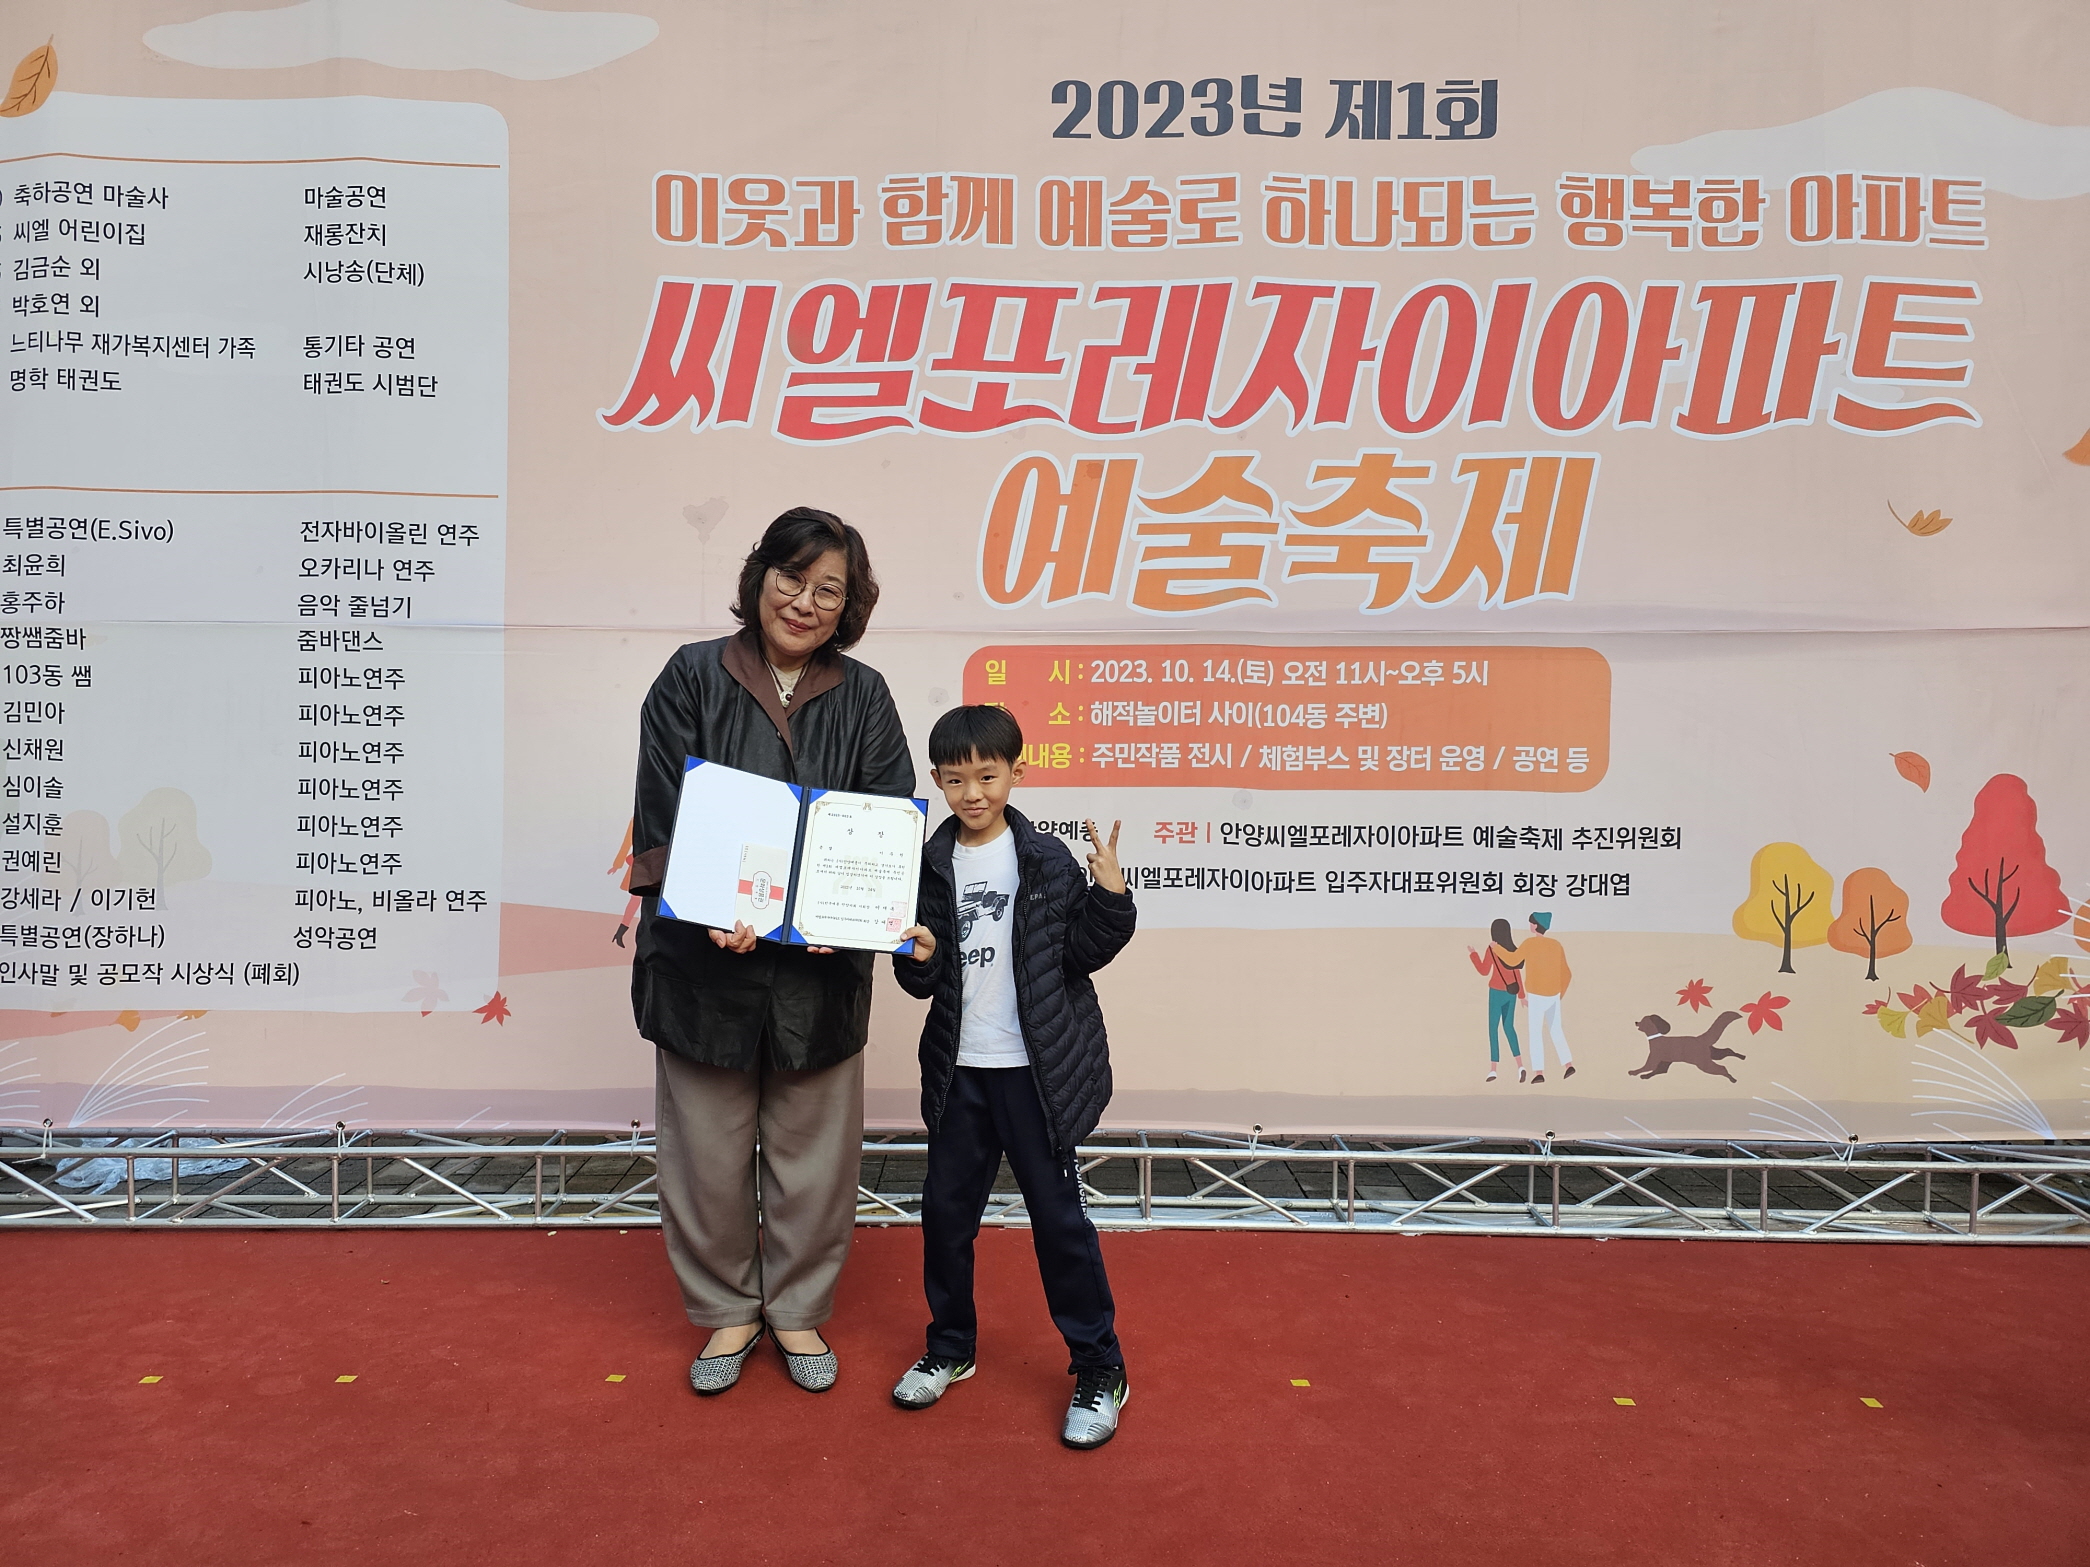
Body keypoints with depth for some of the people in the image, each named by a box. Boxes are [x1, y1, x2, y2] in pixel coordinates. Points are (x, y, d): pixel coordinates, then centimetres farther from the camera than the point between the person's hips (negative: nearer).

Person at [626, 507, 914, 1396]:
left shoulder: (863, 699, 5)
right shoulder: (692, 678, 0)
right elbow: (662, 818, -6)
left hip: (821, 966, 1)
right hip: (704, 959, -1)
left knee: (814, 1151, 12)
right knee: (709, 1150, 11)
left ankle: (799, 1308, 34)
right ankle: (728, 1311, 34)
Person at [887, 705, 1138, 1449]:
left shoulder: (1048, 859, -6)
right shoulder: (933, 864, 2)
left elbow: (1083, 951, -6)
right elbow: (923, 982, 4)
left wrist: (1111, 896, -20)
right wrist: (918, 959, -18)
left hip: (1036, 1067, -3)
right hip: (959, 1068, 4)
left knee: (1057, 1212, 3)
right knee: (946, 1207, 14)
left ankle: (1099, 1368, 20)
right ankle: (950, 1346, 36)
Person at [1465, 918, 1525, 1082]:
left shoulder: (1492, 948, -12)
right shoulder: (1513, 949, 6)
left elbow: (1484, 971, -7)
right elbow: (1517, 973, 10)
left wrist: (1473, 954, 5)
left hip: (1497, 992, -6)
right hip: (1511, 992, 6)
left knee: (1493, 1029, 1)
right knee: (1509, 1027, 14)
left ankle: (1493, 1069, -2)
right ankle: (1520, 1065, 0)